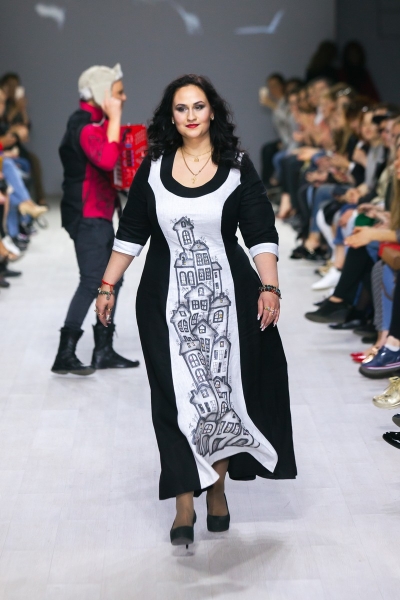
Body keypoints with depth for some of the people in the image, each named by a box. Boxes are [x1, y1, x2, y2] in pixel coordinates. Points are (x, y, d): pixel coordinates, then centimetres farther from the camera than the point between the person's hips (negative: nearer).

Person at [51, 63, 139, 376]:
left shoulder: (96, 122, 15)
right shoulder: (85, 125, -16)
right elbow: (107, 159, -33)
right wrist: (115, 119, -25)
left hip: (99, 214, 10)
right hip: (88, 215, -10)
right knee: (92, 282, -12)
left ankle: (104, 351, 18)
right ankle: (65, 355, -8)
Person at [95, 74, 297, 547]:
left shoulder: (237, 167, -1)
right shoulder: (154, 167, 3)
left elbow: (261, 234, -5)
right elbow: (131, 232, 6)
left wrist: (269, 287, -16)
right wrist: (108, 286, 3)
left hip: (226, 298, 0)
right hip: (166, 302, 1)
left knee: (224, 389, 6)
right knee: (176, 397, 0)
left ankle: (217, 485, 26)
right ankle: (185, 504, 6)